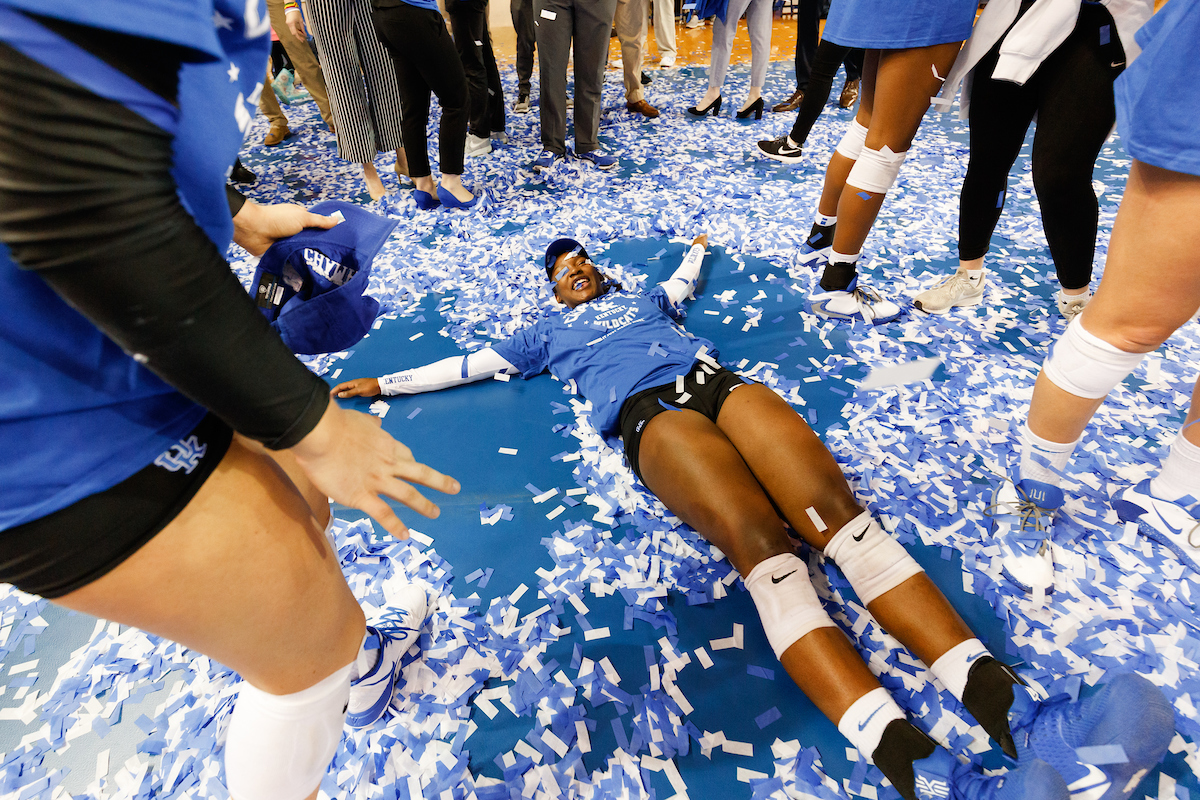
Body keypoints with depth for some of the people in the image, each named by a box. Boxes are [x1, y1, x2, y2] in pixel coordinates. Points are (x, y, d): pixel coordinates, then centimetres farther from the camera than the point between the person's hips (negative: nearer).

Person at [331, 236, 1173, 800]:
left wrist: (698, 248, 76)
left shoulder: (645, 299, 39)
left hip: (720, 384, 5)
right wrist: (384, 382, 38)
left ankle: (1016, 714, -35)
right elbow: (466, 363, 34)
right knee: (760, 541, -32)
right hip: (652, 414, -4)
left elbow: (687, 279, 59)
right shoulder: (549, 331, 31)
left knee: (835, 507, -24)